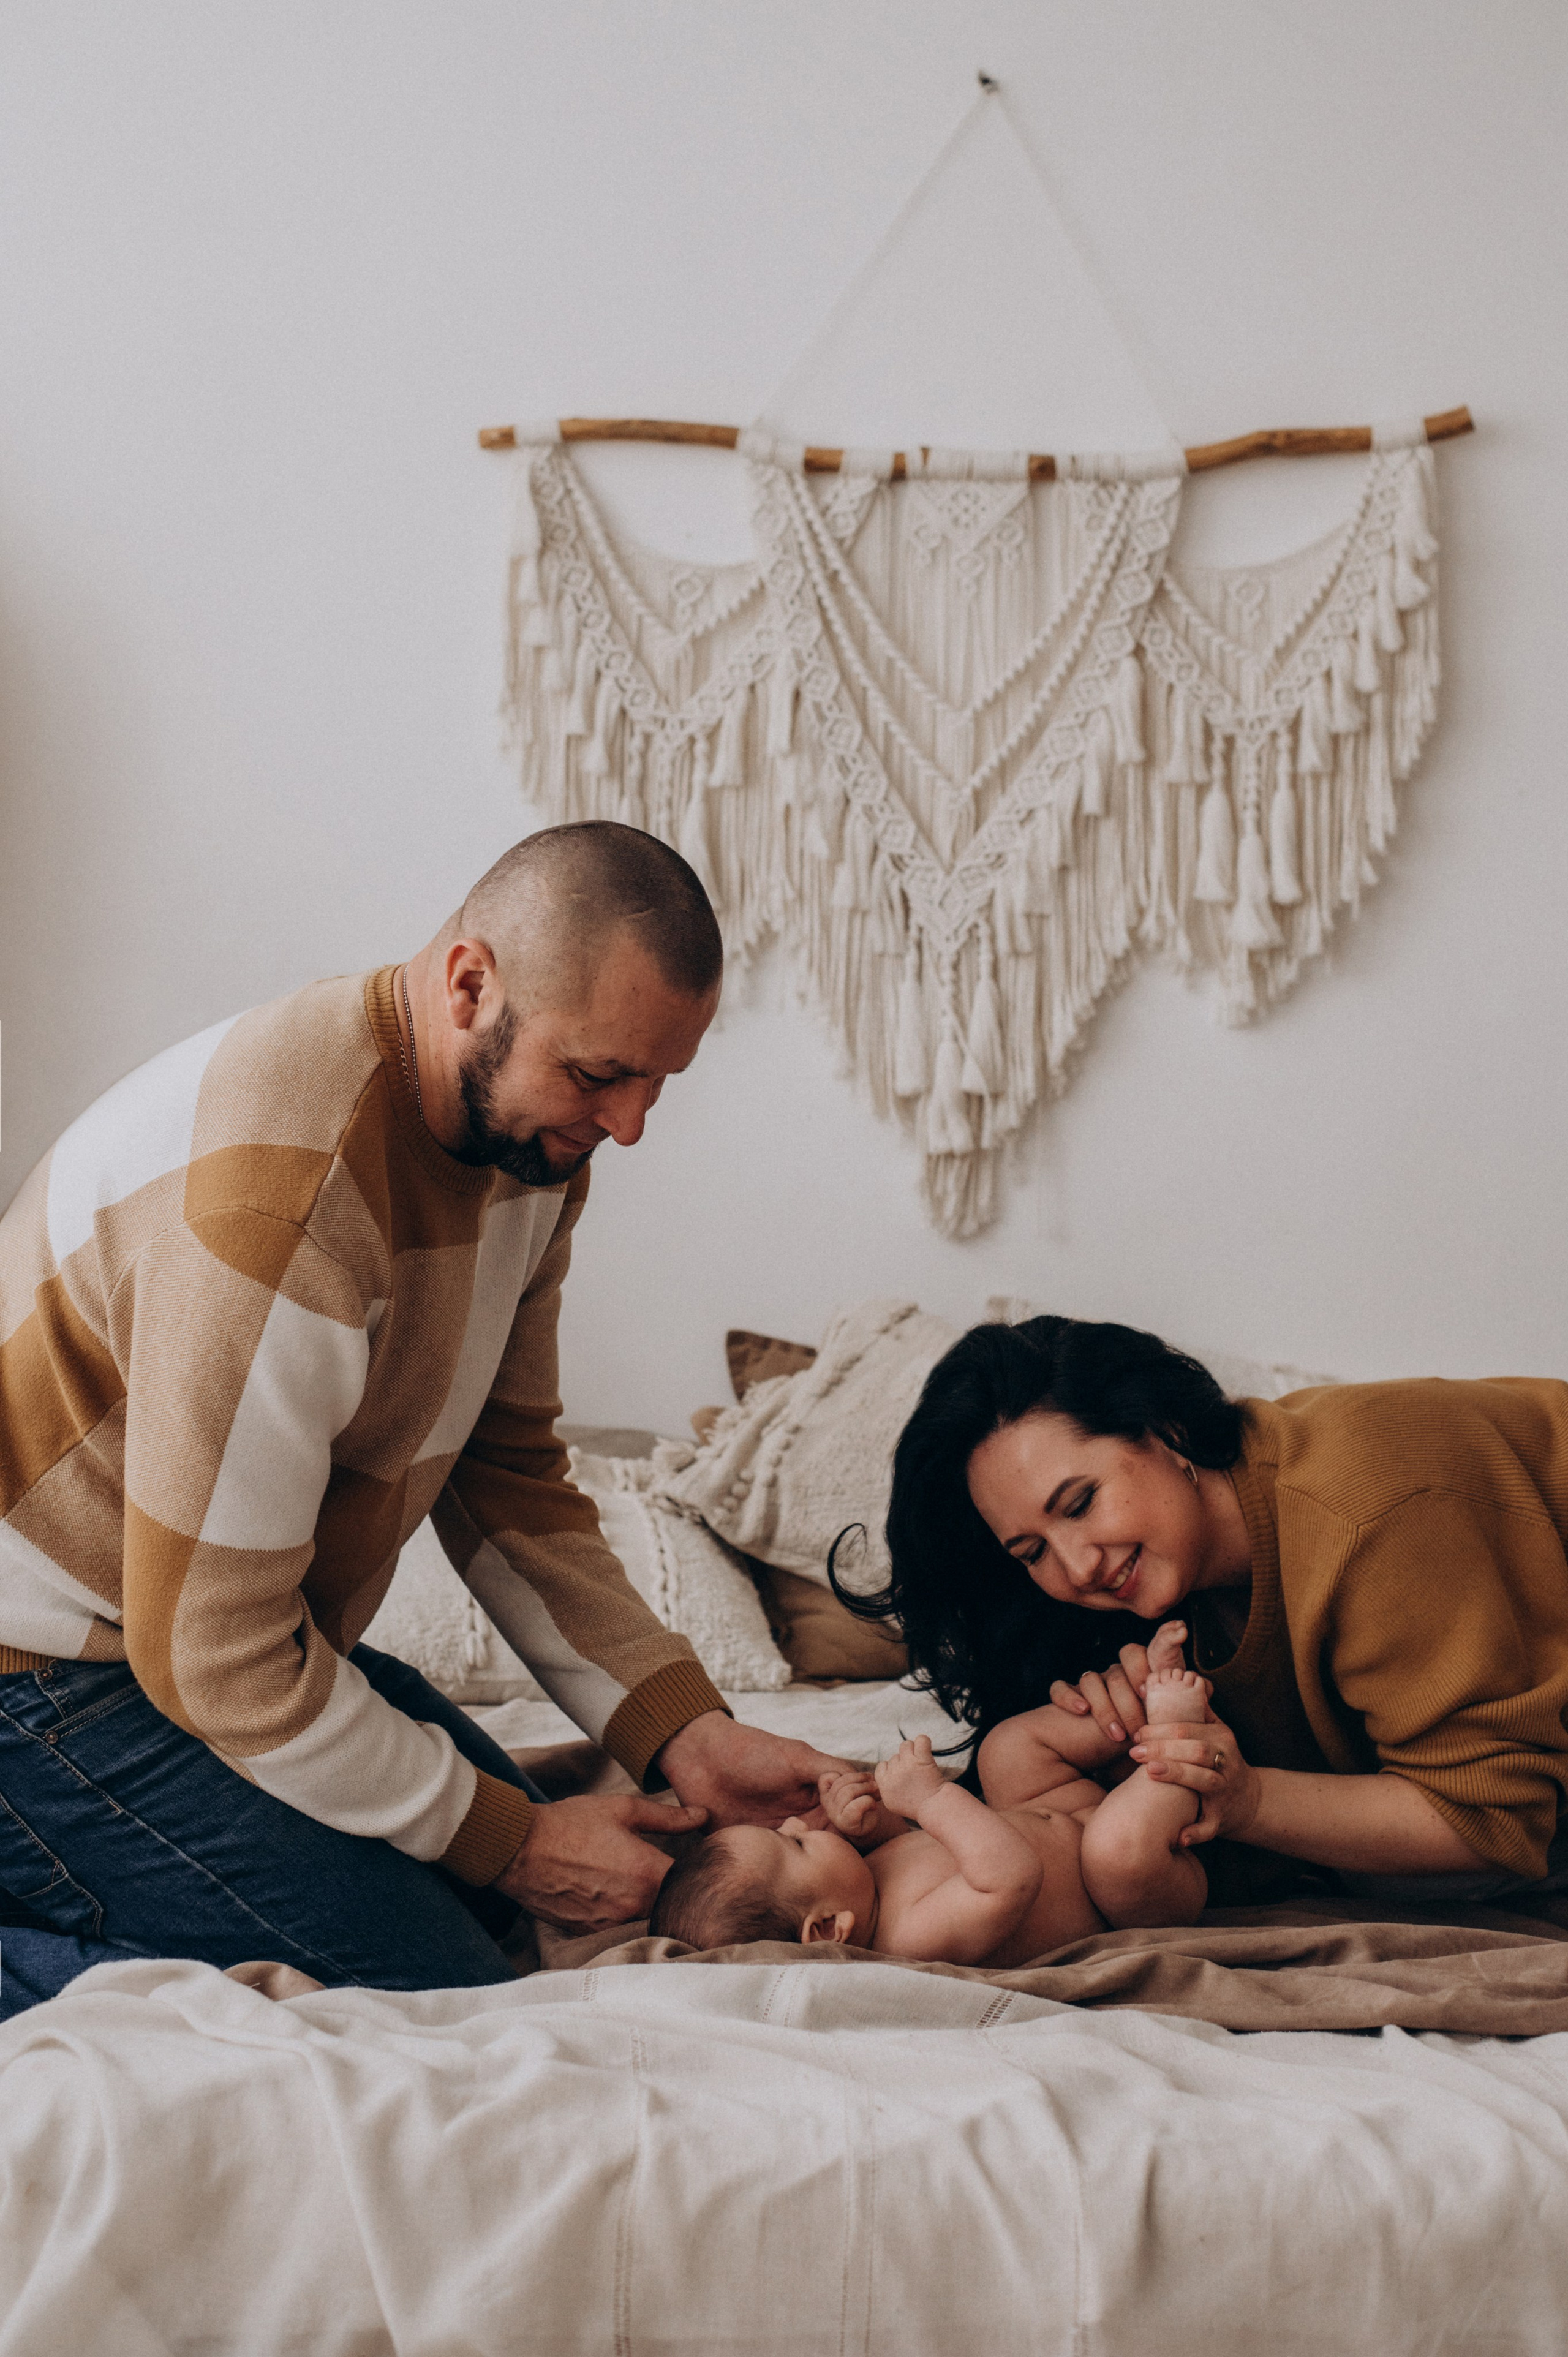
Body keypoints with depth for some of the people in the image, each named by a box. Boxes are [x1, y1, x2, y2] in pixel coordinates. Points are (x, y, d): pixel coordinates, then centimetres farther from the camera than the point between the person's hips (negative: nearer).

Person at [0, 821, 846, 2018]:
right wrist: (507, 1843, -16)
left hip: (250, 1618, 10)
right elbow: (214, 1655, -26)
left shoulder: (527, 1128, -1)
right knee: (444, 1995, -17)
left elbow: (507, 1474, 7)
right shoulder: (282, 1193, -31)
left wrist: (686, 1733, -4)